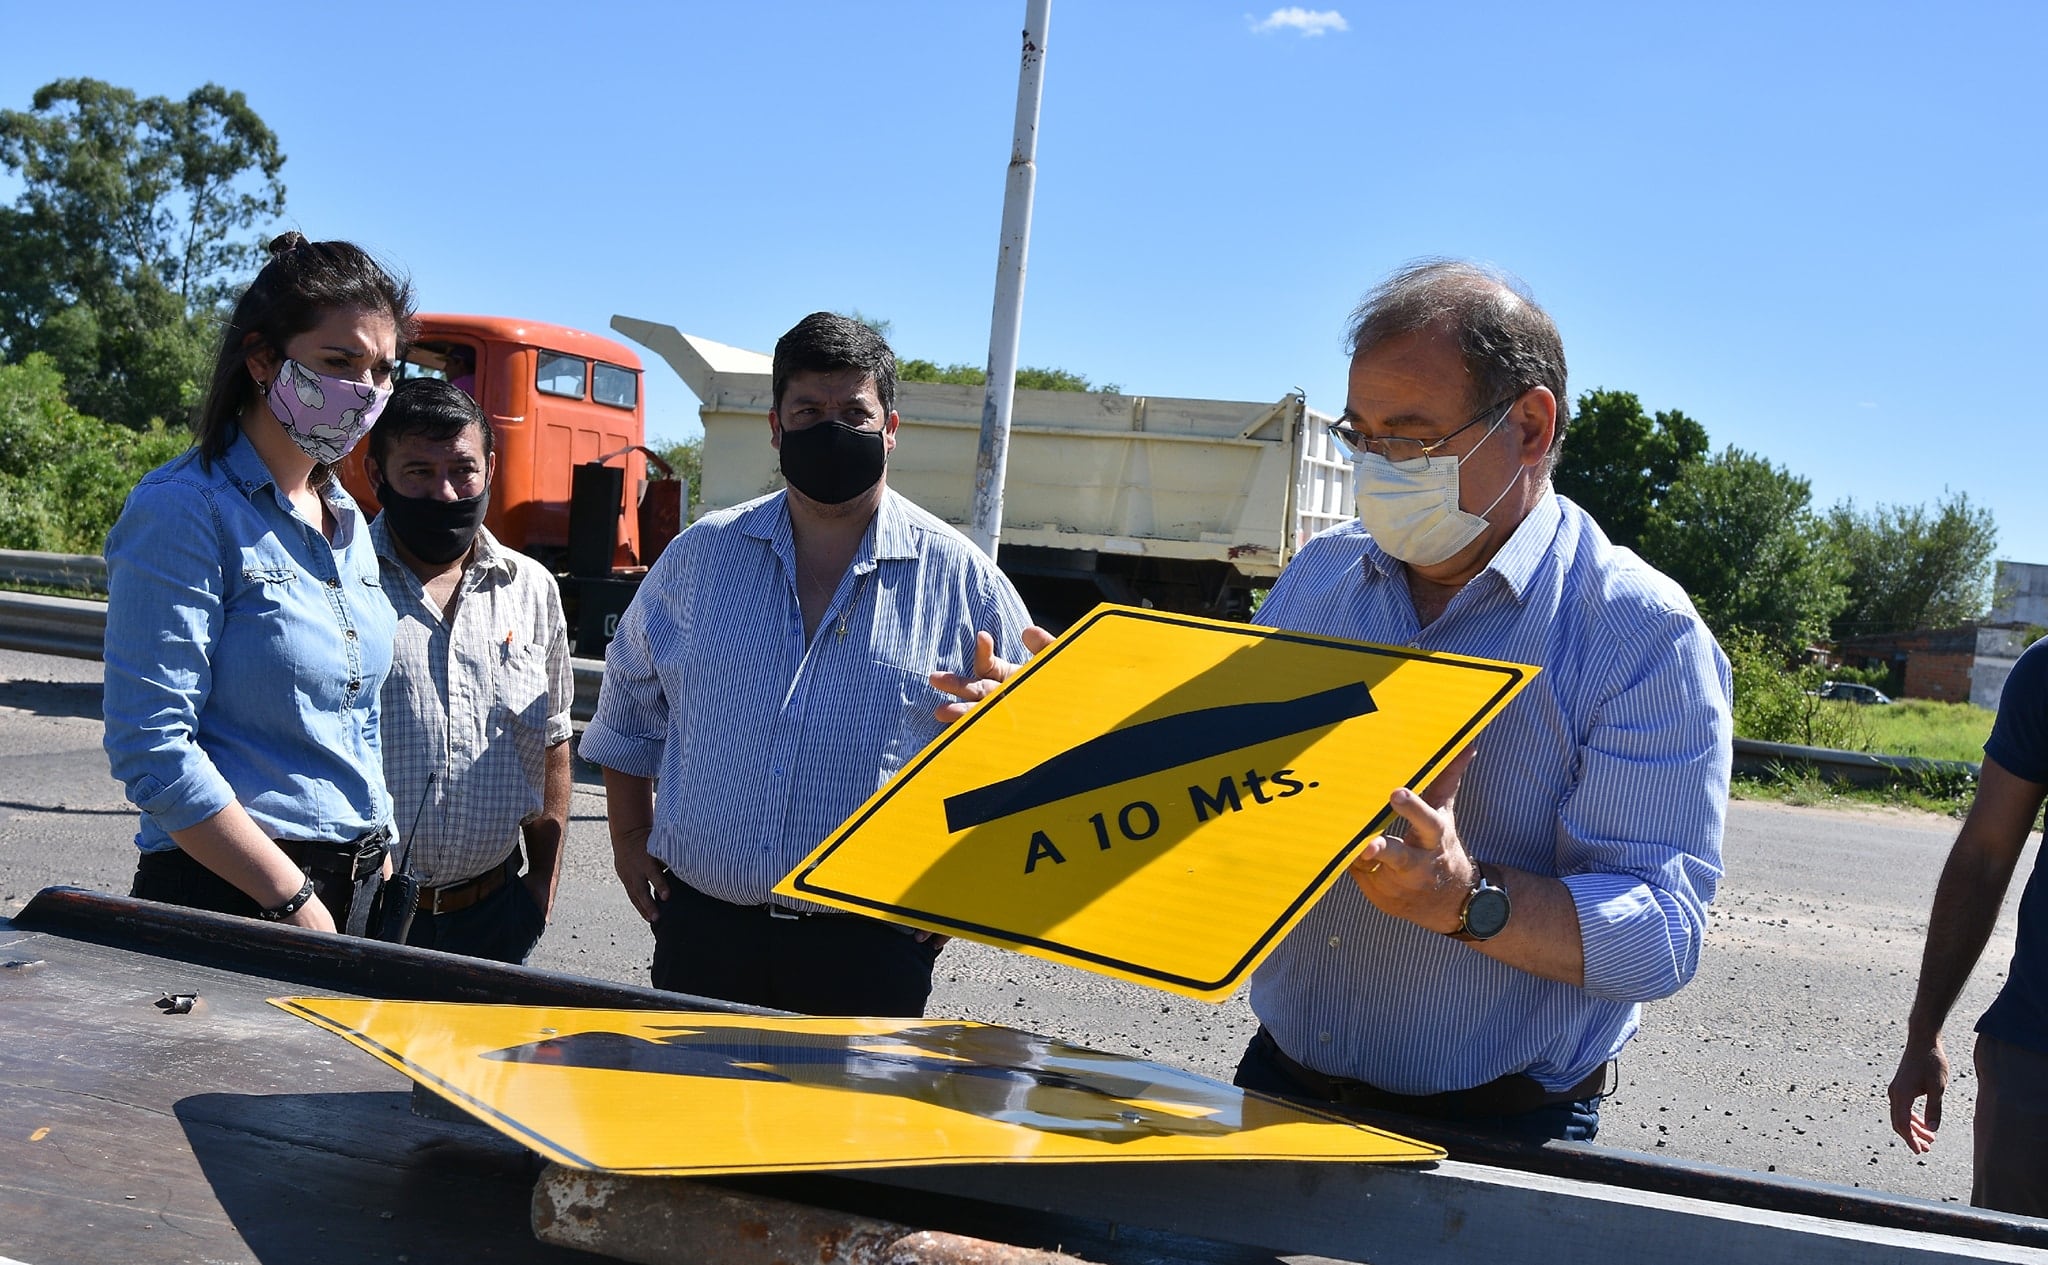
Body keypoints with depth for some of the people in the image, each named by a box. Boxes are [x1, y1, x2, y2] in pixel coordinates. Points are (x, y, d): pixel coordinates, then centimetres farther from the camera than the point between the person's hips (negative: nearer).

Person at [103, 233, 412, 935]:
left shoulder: (345, 520, 10)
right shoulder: (186, 510, -12)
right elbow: (151, 747, -19)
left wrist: (379, 860, 12)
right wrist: (294, 899, -19)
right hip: (232, 891, -7)